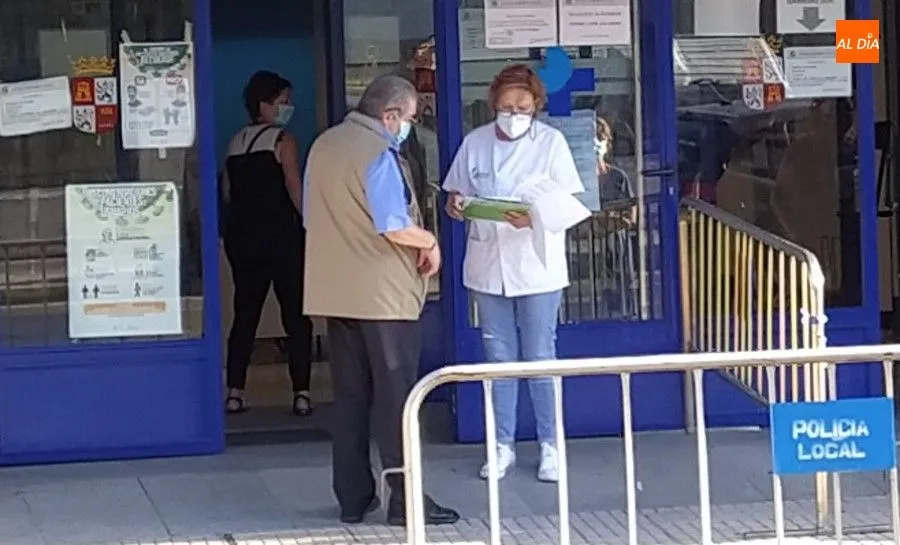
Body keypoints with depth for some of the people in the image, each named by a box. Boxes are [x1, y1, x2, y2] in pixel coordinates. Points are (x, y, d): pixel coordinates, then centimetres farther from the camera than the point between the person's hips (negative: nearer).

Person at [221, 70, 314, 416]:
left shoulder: (236, 143, 11)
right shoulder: (282, 140, -7)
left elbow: (228, 191, 13)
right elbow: (295, 190, -12)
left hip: (240, 236, 6)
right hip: (282, 236, -6)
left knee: (245, 314, 10)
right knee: (296, 316, 0)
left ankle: (235, 393, 7)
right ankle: (301, 394, -4)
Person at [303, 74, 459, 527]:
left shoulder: (323, 146, 10)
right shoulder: (379, 154, -15)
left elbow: (312, 218, 17)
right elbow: (395, 228, -21)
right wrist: (430, 243, -4)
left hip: (335, 291, 7)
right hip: (382, 294, -7)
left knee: (349, 396, 11)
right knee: (396, 395, -2)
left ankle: (353, 498, 14)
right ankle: (404, 498, -1)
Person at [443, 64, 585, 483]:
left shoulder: (551, 142, -4)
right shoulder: (475, 143, 4)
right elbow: (456, 193, 12)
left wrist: (534, 218, -26)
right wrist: (454, 205, -13)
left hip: (536, 269, -3)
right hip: (488, 266, 3)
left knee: (540, 358, 2)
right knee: (498, 360, 9)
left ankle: (549, 446, 12)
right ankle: (502, 445, 17)